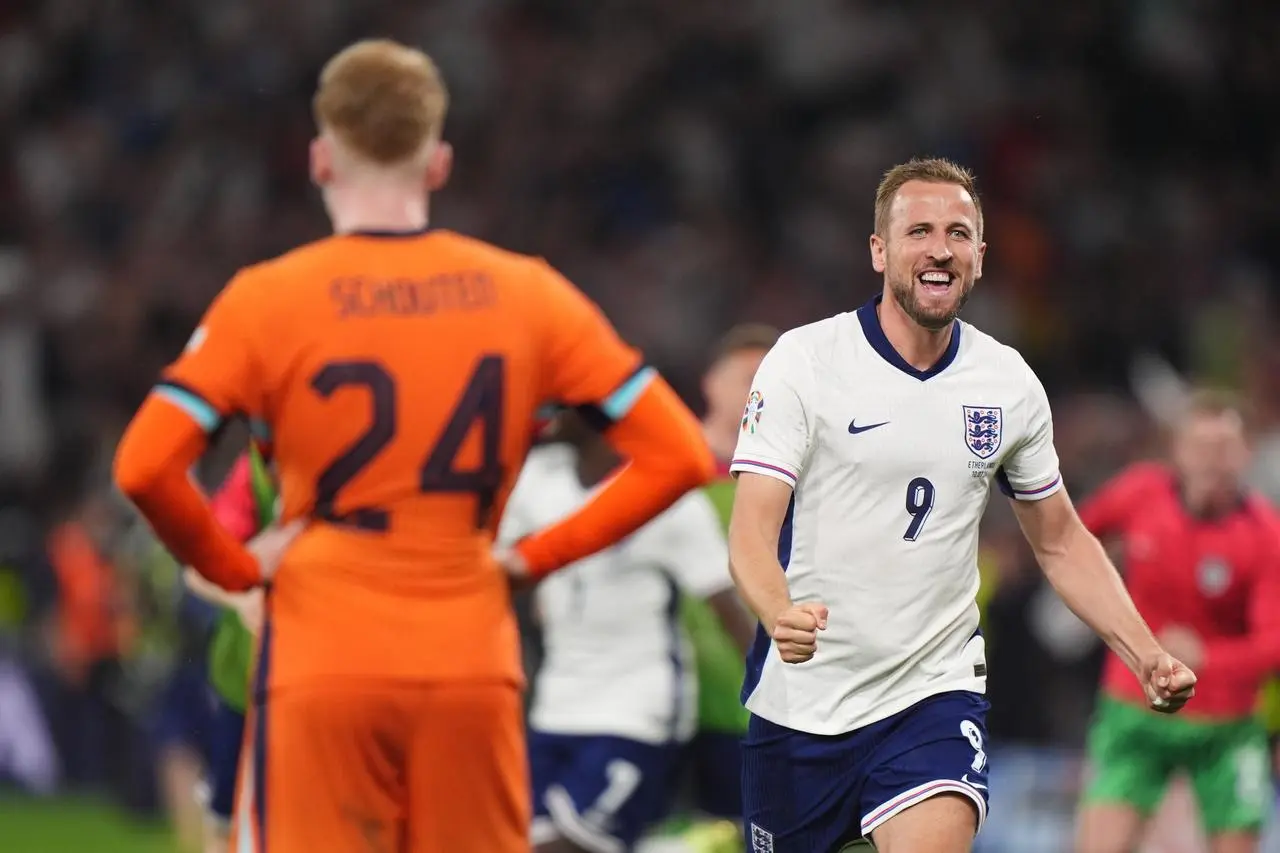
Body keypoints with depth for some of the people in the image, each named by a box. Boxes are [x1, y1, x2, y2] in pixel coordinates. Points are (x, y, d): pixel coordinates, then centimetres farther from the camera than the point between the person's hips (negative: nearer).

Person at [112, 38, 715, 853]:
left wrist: (234, 565, 1)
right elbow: (678, 455, 2)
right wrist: (539, 555, 5)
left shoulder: (266, 299, -4)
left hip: (321, 671, -2)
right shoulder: (528, 294, 3)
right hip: (473, 673, 2)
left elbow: (145, 467, -14)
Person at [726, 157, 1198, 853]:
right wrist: (780, 615, -36)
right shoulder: (804, 360, -8)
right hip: (799, 704, -1)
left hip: (934, 695, 1)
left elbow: (1061, 543, 16)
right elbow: (751, 533, -14)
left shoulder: (1010, 385, 3)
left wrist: (1147, 658, 3)